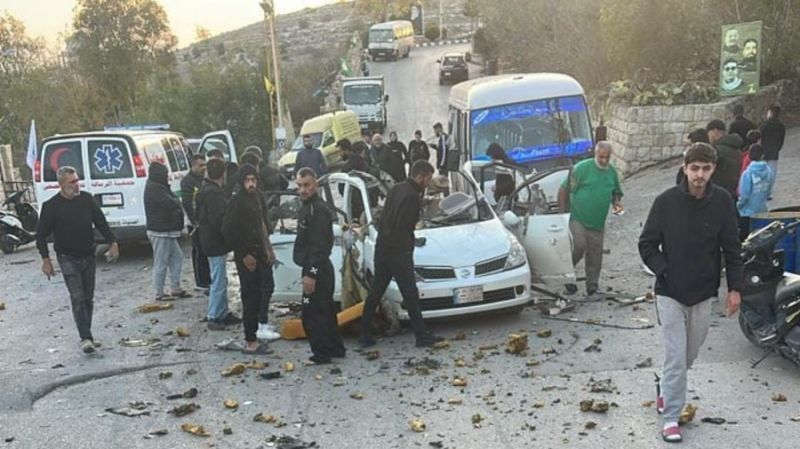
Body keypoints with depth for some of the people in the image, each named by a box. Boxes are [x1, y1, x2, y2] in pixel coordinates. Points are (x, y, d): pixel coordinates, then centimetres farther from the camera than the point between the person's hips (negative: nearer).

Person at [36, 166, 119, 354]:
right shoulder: (51, 206, -9)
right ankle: (86, 338, -14)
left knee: (88, 298, 9)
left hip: (88, 257, 5)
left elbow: (101, 222, 10)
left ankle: (86, 336, 20)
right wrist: (45, 259, -7)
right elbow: (41, 235, -4)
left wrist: (112, 243, 4)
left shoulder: (86, 198, 2)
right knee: (78, 298, -13)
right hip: (68, 259, -4)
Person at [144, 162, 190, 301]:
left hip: (167, 231, 11)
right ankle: (159, 294, 5)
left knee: (177, 257, 14)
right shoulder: (154, 188, -17)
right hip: (160, 232, -11)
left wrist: (175, 202, -4)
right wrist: (177, 201, -3)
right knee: (161, 263, -3)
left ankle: (176, 288, 21)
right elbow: (170, 204, -24)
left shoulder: (158, 187, 16)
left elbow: (173, 203, 17)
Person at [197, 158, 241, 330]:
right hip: (216, 243, -10)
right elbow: (218, 220, -26)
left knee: (220, 279, 17)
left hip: (211, 240, 10)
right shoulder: (214, 193, -21)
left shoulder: (205, 190, 12)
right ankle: (213, 317, 2)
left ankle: (223, 313, 26)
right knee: (219, 280, -4)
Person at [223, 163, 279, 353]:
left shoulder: (258, 196, 6)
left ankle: (261, 323, 40)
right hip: (247, 257, -9)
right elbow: (228, 231, -21)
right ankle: (250, 341, 4)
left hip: (261, 253, 9)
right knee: (251, 297, -4)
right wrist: (244, 255, -18)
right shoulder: (237, 202, -18)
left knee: (267, 287, 22)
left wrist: (267, 247, 13)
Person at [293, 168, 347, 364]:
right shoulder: (307, 207, 13)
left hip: (316, 271, -10)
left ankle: (321, 354, 4)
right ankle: (335, 348, 28)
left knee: (312, 314, -4)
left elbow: (320, 245, -24)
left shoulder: (318, 210, -19)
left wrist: (311, 274, -25)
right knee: (325, 311, 18)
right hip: (315, 270, 10)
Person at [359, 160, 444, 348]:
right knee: (410, 294, -3)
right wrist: (411, 242, -5)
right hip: (399, 252, -9)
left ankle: (365, 335, 17)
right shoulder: (411, 196, -16)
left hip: (382, 249, 9)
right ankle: (422, 336, 2)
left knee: (375, 293, 12)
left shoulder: (396, 189, 12)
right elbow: (403, 227, -20)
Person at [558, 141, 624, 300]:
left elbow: (616, 193, 23)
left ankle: (593, 289, 18)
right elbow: (564, 189, -8)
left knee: (595, 257, 7)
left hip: (597, 223, 5)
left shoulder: (612, 172, 9)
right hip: (578, 219, -5)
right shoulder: (581, 168, -9)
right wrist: (564, 211, -9)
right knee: (579, 247, -18)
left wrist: (617, 203, 1)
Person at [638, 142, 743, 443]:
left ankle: (667, 390, 42)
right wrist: (665, 272, -13)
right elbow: (647, 245, -3)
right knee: (675, 357, -3)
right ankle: (671, 417, 7)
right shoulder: (666, 201, -11)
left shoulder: (722, 201, -6)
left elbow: (731, 248, 1)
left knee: (691, 352, 17)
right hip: (670, 293, -3)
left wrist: (735, 288, -2)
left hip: (704, 293, 3)